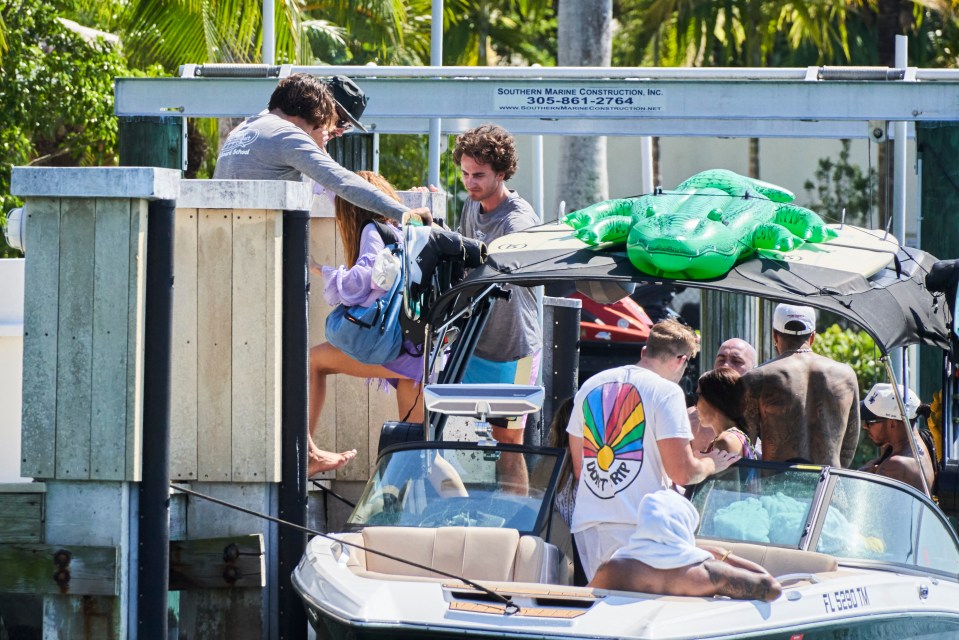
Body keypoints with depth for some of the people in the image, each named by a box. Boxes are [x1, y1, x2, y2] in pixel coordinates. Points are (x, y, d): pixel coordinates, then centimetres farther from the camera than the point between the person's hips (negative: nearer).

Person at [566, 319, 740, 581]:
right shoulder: (666, 392, -6)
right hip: (637, 526, -6)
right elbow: (682, 473, -10)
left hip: (587, 524, 6)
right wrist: (711, 464, 10)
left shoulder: (591, 386, 14)